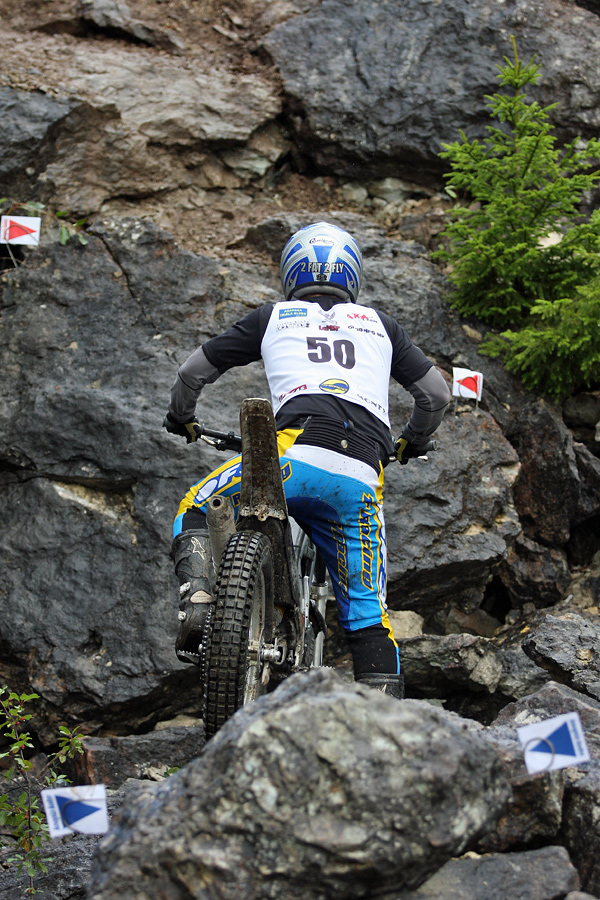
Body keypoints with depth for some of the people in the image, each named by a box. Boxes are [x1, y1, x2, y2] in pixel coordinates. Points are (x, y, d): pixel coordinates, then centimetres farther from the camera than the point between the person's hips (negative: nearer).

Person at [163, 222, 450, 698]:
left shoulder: (273, 317, 22)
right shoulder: (380, 325, 27)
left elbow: (193, 372, 27)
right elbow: (438, 394, 29)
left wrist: (181, 419, 47)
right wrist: (410, 443, 47)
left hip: (298, 452, -2)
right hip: (362, 479, 3)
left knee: (196, 510, 18)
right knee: (367, 611, 11)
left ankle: (198, 598, -9)